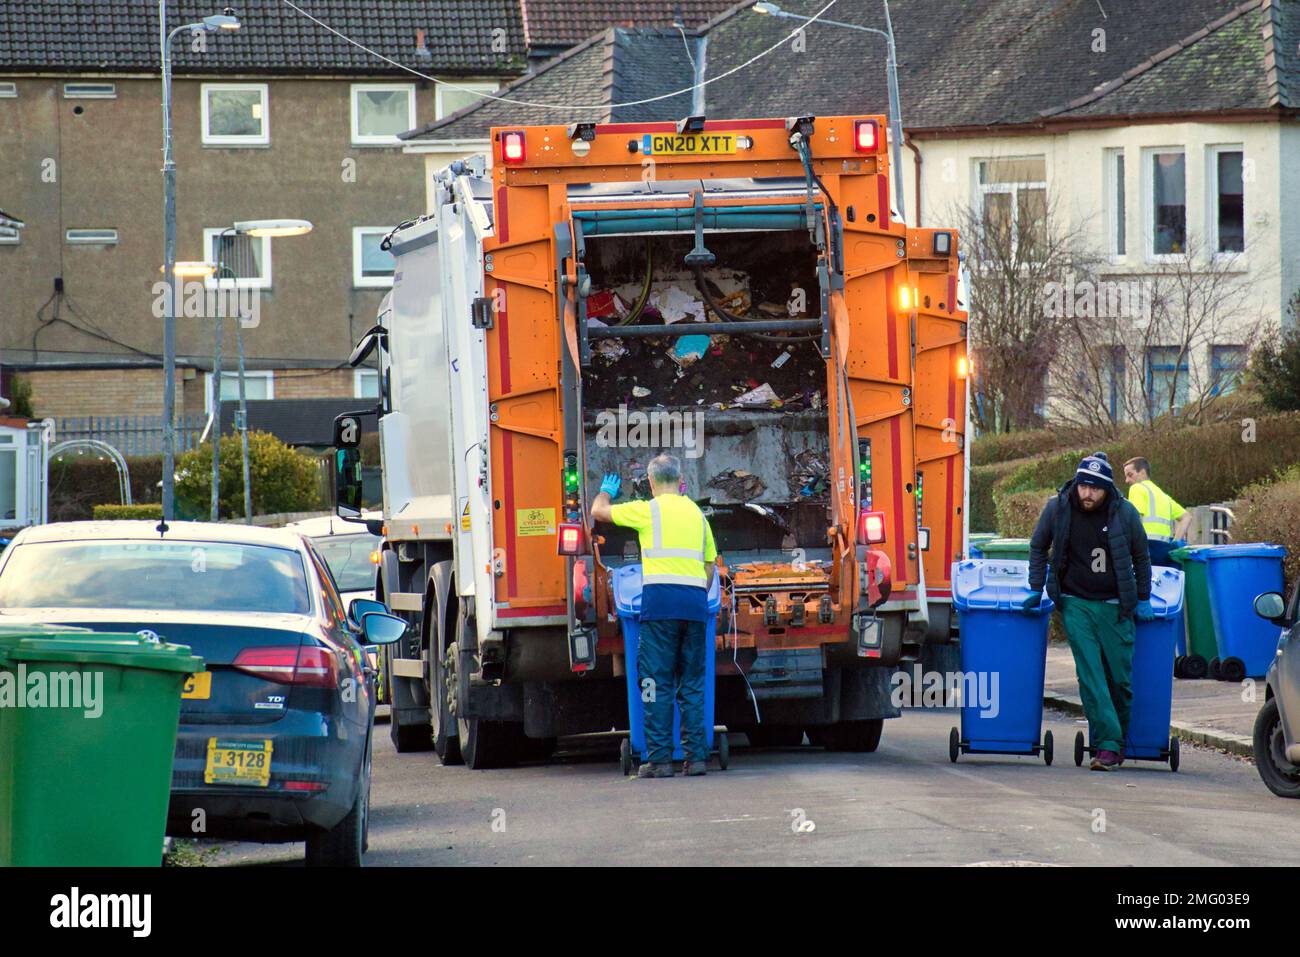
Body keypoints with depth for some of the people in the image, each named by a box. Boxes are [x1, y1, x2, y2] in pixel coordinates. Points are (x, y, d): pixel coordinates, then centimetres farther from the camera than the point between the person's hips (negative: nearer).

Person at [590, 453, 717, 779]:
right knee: (692, 683, 9)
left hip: (661, 596, -5)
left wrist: (607, 491, 35)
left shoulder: (649, 510, 2)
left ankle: (659, 759, -7)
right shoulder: (697, 514, 17)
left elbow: (599, 512, 14)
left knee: (658, 682, -3)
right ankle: (696, 757, 4)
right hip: (695, 599, 5)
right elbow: (709, 565, 19)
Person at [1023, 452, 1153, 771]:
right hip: (1076, 603, 0)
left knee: (1120, 677, 2)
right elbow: (1039, 547, 14)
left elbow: (1141, 558, 10)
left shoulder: (1125, 513, -4)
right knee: (1090, 674, -12)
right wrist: (1037, 588, 10)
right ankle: (1107, 743, -15)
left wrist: (1142, 599, 11)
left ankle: (1117, 744, 19)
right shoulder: (1057, 508, -3)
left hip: (1115, 606, 0)